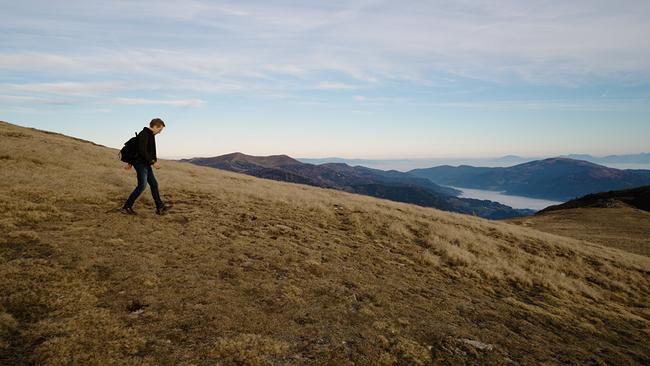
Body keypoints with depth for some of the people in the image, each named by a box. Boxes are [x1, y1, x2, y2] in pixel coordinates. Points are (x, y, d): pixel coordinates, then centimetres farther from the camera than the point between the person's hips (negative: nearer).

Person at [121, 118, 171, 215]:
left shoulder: (149, 135, 15)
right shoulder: (144, 134, -14)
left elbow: (135, 149, 22)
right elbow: (142, 151, -25)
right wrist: (153, 162, -23)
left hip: (146, 164, 10)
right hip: (141, 164, -10)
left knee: (154, 184, 8)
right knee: (142, 186, -10)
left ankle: (160, 208, 11)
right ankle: (126, 207, 0)